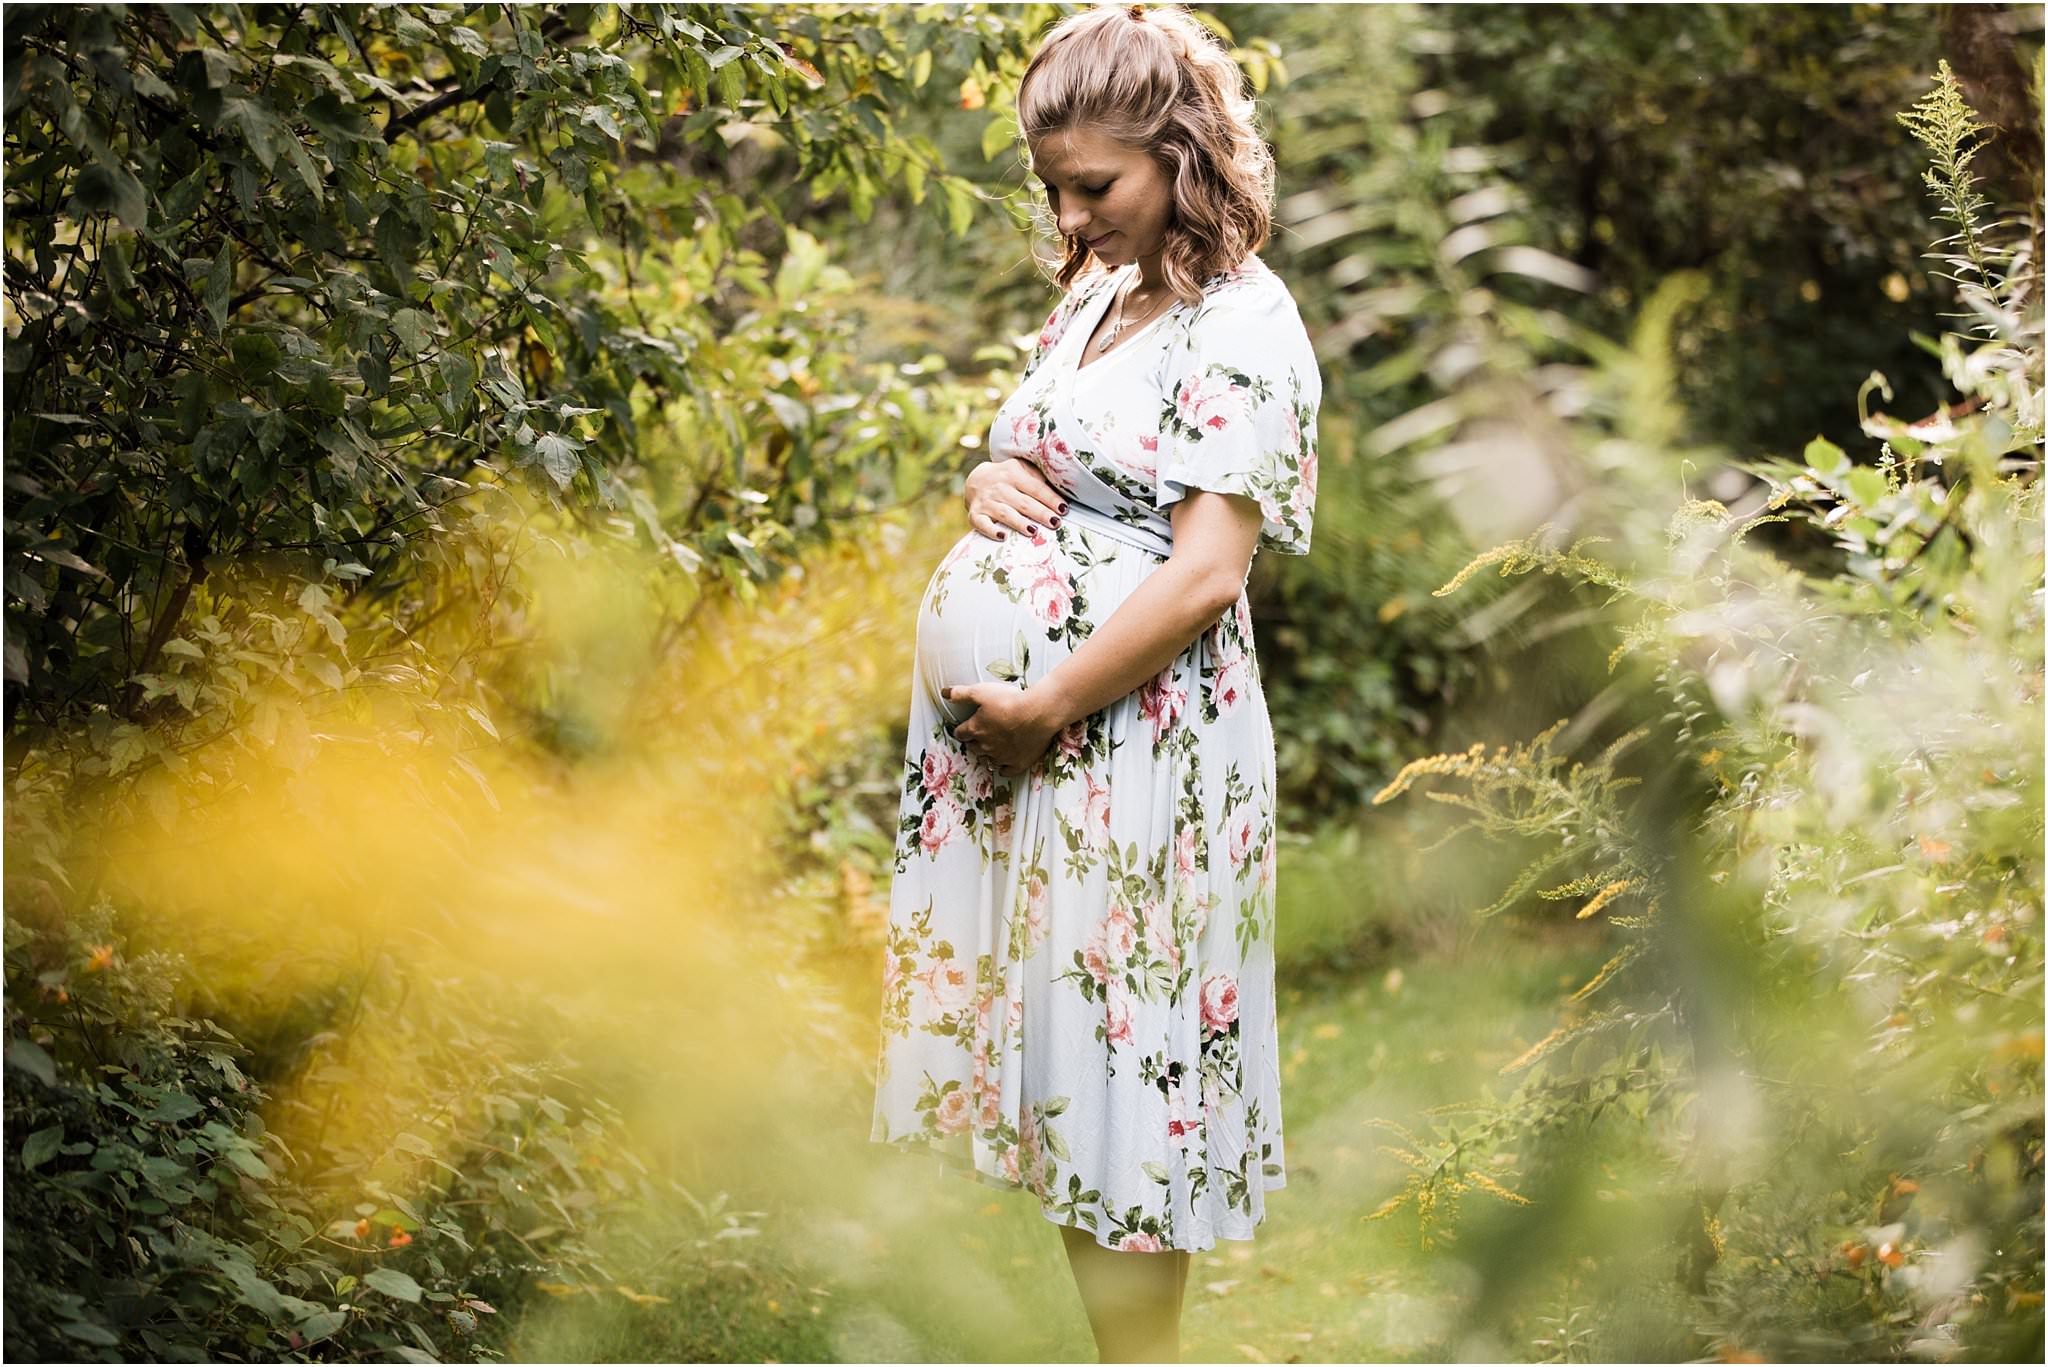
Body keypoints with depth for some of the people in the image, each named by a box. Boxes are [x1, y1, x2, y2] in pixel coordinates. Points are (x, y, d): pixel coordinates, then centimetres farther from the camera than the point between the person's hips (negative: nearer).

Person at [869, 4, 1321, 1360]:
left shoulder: (1243, 328, -11)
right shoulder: (1093, 294, 14)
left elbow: (1206, 578, -17)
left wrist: (1041, 710, -15)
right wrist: (989, 484, 2)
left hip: (1134, 750, -8)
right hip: (1006, 735, 8)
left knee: (1118, 1065, -2)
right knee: (1039, 1047, 11)